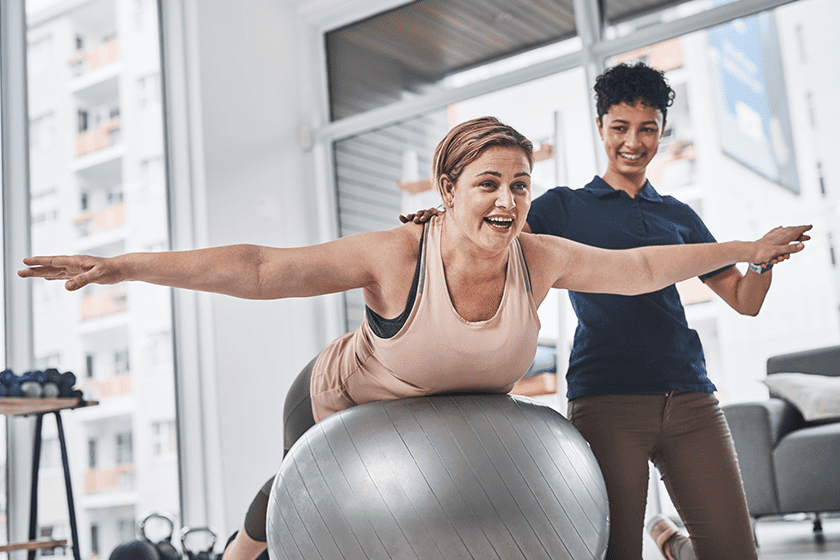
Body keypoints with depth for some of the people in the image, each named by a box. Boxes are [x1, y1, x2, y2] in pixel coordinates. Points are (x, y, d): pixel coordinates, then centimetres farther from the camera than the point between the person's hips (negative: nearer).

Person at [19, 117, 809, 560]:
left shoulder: (539, 259, -24)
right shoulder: (395, 256, -37)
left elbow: (640, 266, -10)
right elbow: (259, 269, -40)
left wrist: (742, 251, -4)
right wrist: (122, 266, -46)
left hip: (444, 429, 2)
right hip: (338, 408, -2)